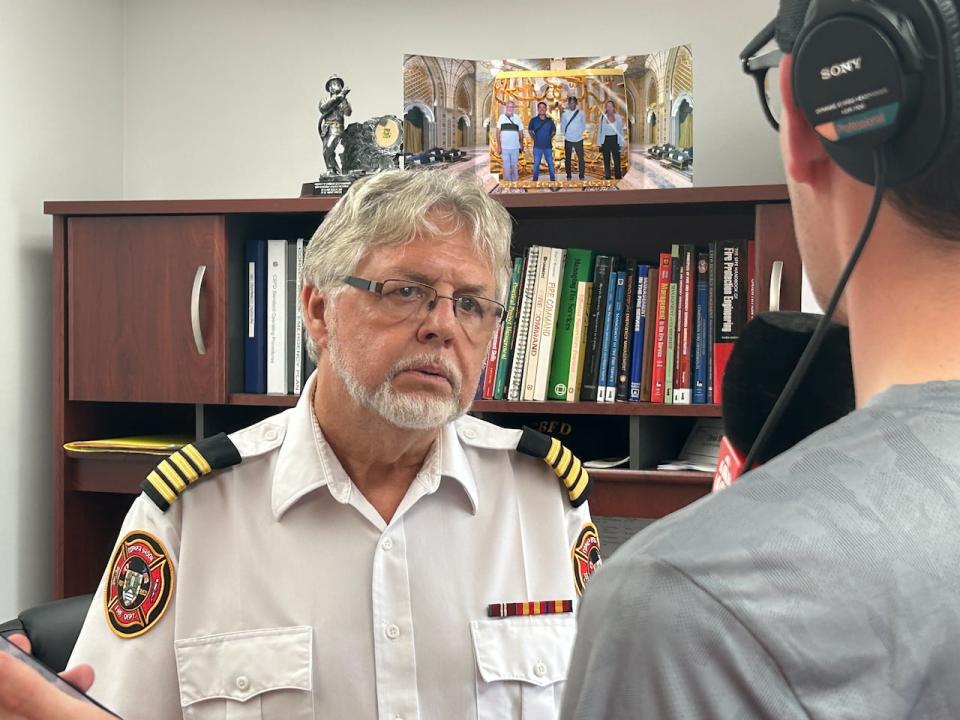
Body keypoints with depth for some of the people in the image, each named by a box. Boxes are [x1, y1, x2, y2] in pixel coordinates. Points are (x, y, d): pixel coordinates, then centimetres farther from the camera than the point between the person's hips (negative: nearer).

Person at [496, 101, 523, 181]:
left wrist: (521, 145, 8)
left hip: (515, 147, 1)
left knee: (514, 166, 7)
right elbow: (498, 132, 5)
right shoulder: (502, 117, 3)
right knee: (506, 167, 2)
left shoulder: (517, 117, 4)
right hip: (504, 147, -1)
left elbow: (521, 132, 10)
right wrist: (498, 145, 0)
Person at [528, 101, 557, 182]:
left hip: (548, 146, 1)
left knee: (550, 163, 6)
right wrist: (534, 138, 5)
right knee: (536, 164, 5)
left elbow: (554, 131, 17)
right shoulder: (533, 120, -1)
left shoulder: (550, 121, 2)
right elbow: (530, 130, 14)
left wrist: (550, 137, 5)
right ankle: (535, 180, 14)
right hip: (537, 146, -1)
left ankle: (553, 179, 16)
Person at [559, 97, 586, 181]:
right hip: (568, 140, 0)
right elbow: (562, 126, 6)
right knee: (567, 159, 6)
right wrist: (565, 134, -1)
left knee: (581, 158, -1)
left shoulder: (580, 113, 0)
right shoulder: (564, 114, 0)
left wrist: (579, 133, -1)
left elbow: (584, 126, 7)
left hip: (578, 140, 0)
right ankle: (568, 176, 15)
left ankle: (582, 176, 7)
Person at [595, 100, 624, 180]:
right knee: (606, 161, 7)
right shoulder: (602, 117, 3)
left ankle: (618, 178, 3)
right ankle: (607, 177, 15)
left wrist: (621, 143, -1)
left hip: (615, 140, -1)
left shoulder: (618, 117, 2)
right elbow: (600, 131, 7)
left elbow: (621, 130, 4)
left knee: (617, 160, -3)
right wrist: (599, 143, 2)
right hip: (606, 140, 1)